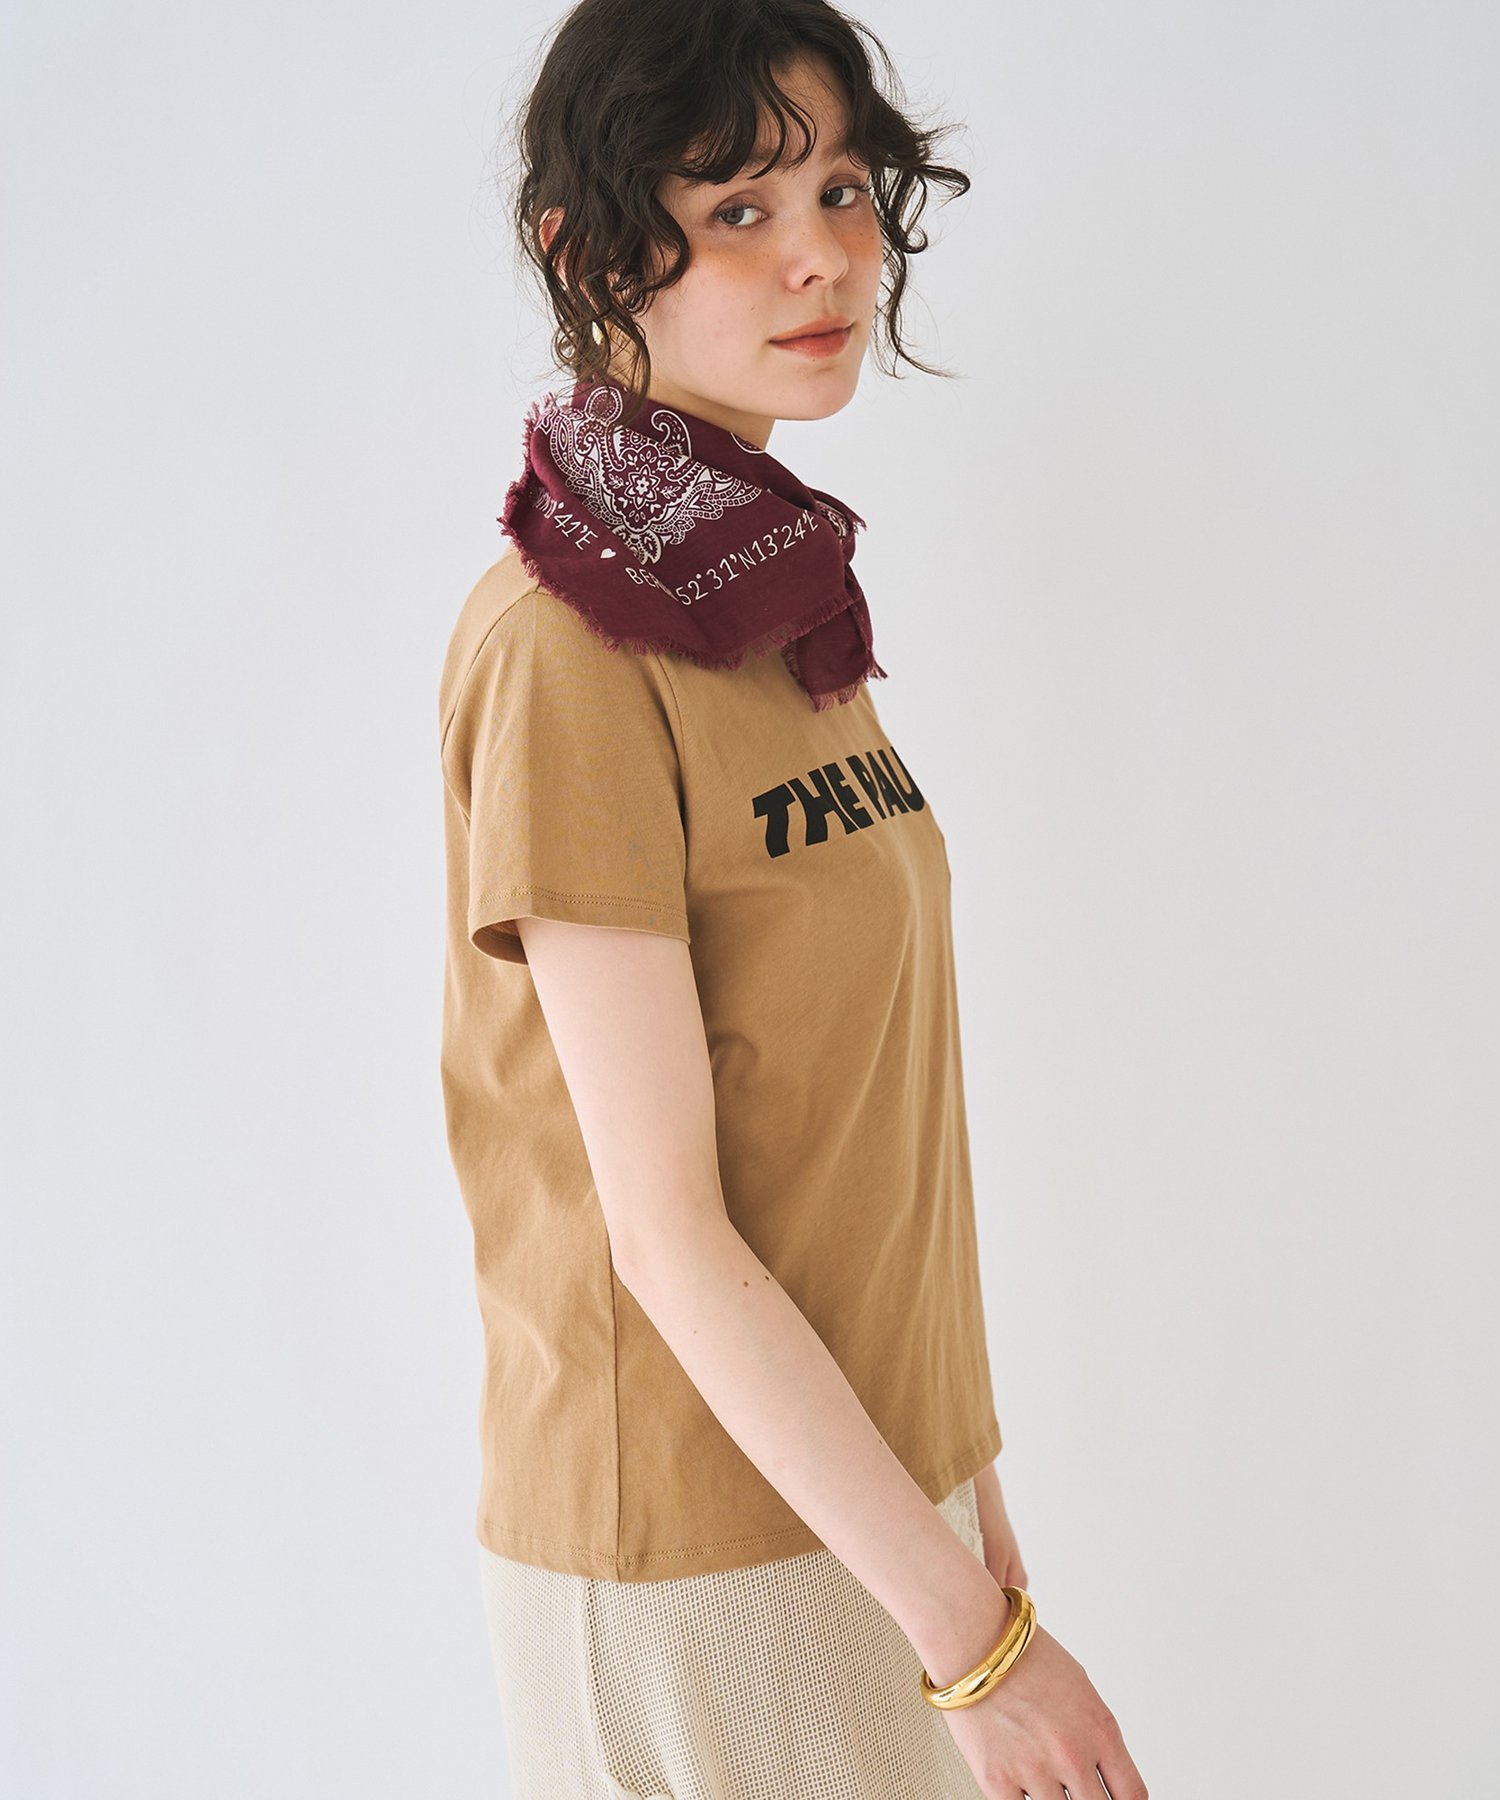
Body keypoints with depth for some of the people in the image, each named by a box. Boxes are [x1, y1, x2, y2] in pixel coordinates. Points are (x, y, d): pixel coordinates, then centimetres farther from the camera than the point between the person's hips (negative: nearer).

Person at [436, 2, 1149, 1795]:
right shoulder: (563, 650, -19)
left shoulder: (783, 608, 6)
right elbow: (665, 1226, -20)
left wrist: (965, 1473, 12)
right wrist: (975, 1633, -18)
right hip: (697, 1550, -7)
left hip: (866, 1475, 7)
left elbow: (860, 1115, 9)